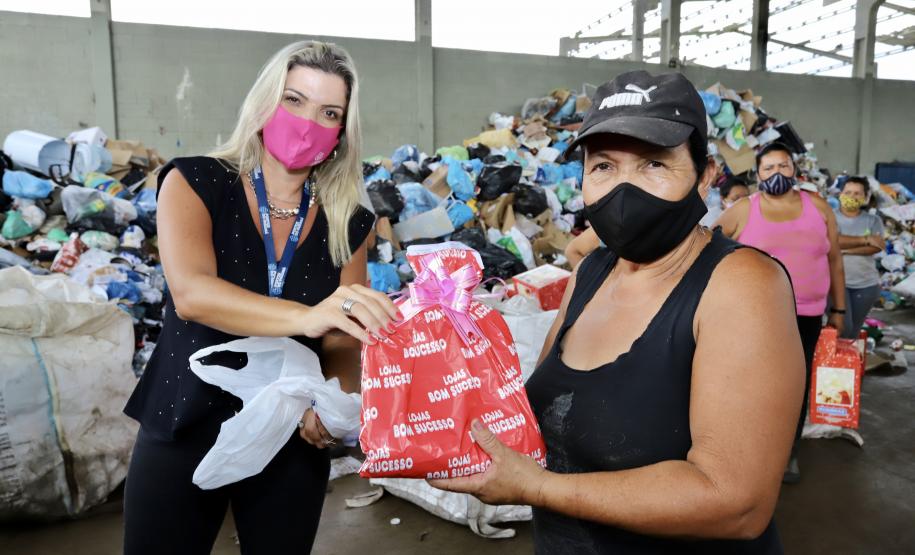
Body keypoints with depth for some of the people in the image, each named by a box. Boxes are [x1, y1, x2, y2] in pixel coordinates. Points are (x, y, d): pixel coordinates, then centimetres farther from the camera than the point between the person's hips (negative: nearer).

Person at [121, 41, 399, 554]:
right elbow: (190, 293, -27)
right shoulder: (195, 182, -9)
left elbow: (344, 342, -4)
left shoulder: (349, 223, -2)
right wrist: (307, 316, -42)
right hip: (185, 431, -2)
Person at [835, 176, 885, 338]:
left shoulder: (873, 220, 6)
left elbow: (876, 247, -9)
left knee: (854, 330, 10)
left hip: (866, 284, 3)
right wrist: (866, 239, -13)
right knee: (842, 326, -14)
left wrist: (845, 250, -17)